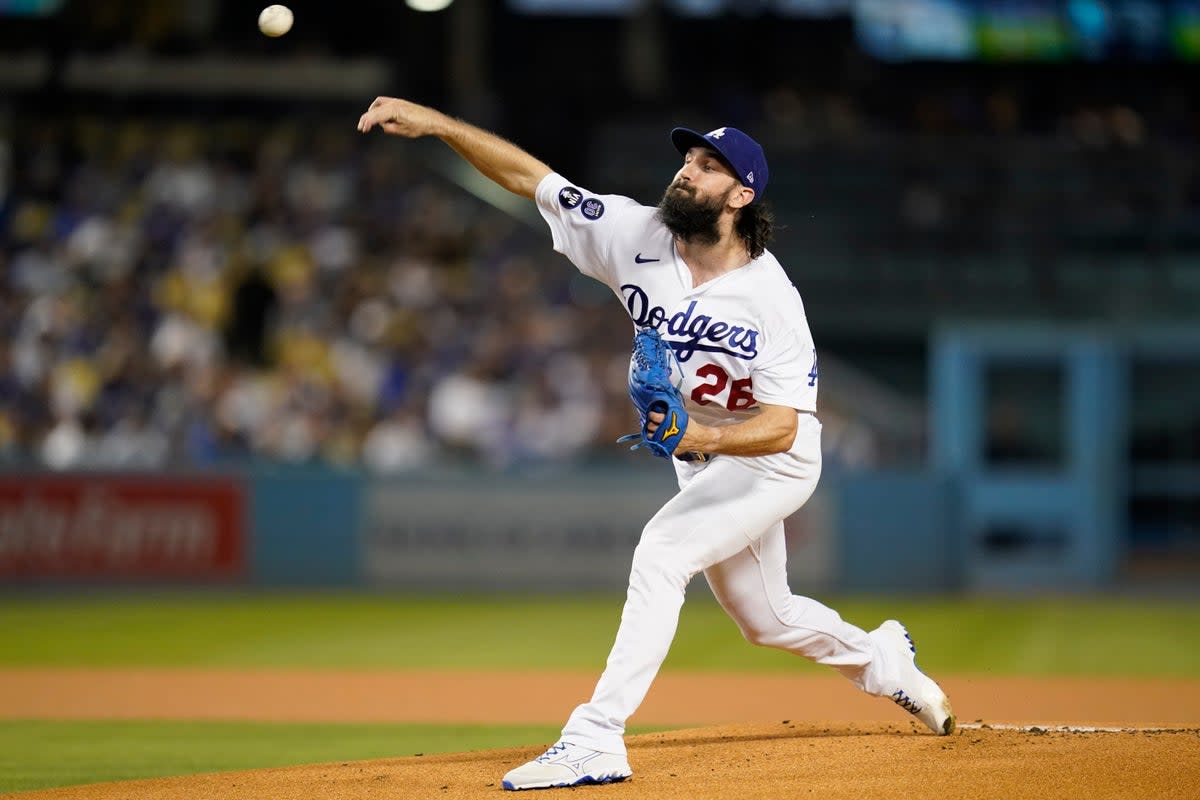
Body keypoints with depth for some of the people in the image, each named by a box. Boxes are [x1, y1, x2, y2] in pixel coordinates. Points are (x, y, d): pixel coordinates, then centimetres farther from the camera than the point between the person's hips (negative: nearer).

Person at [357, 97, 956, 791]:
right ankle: (881, 659, 50)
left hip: (772, 460, -7)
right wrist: (436, 123, -27)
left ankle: (597, 739, -32)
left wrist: (698, 434, -46)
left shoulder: (771, 299, -27)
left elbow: (780, 427, -28)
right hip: (700, 458, 7)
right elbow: (528, 175, -15)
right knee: (764, 618, 20)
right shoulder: (636, 236, -13)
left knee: (663, 550, -28)